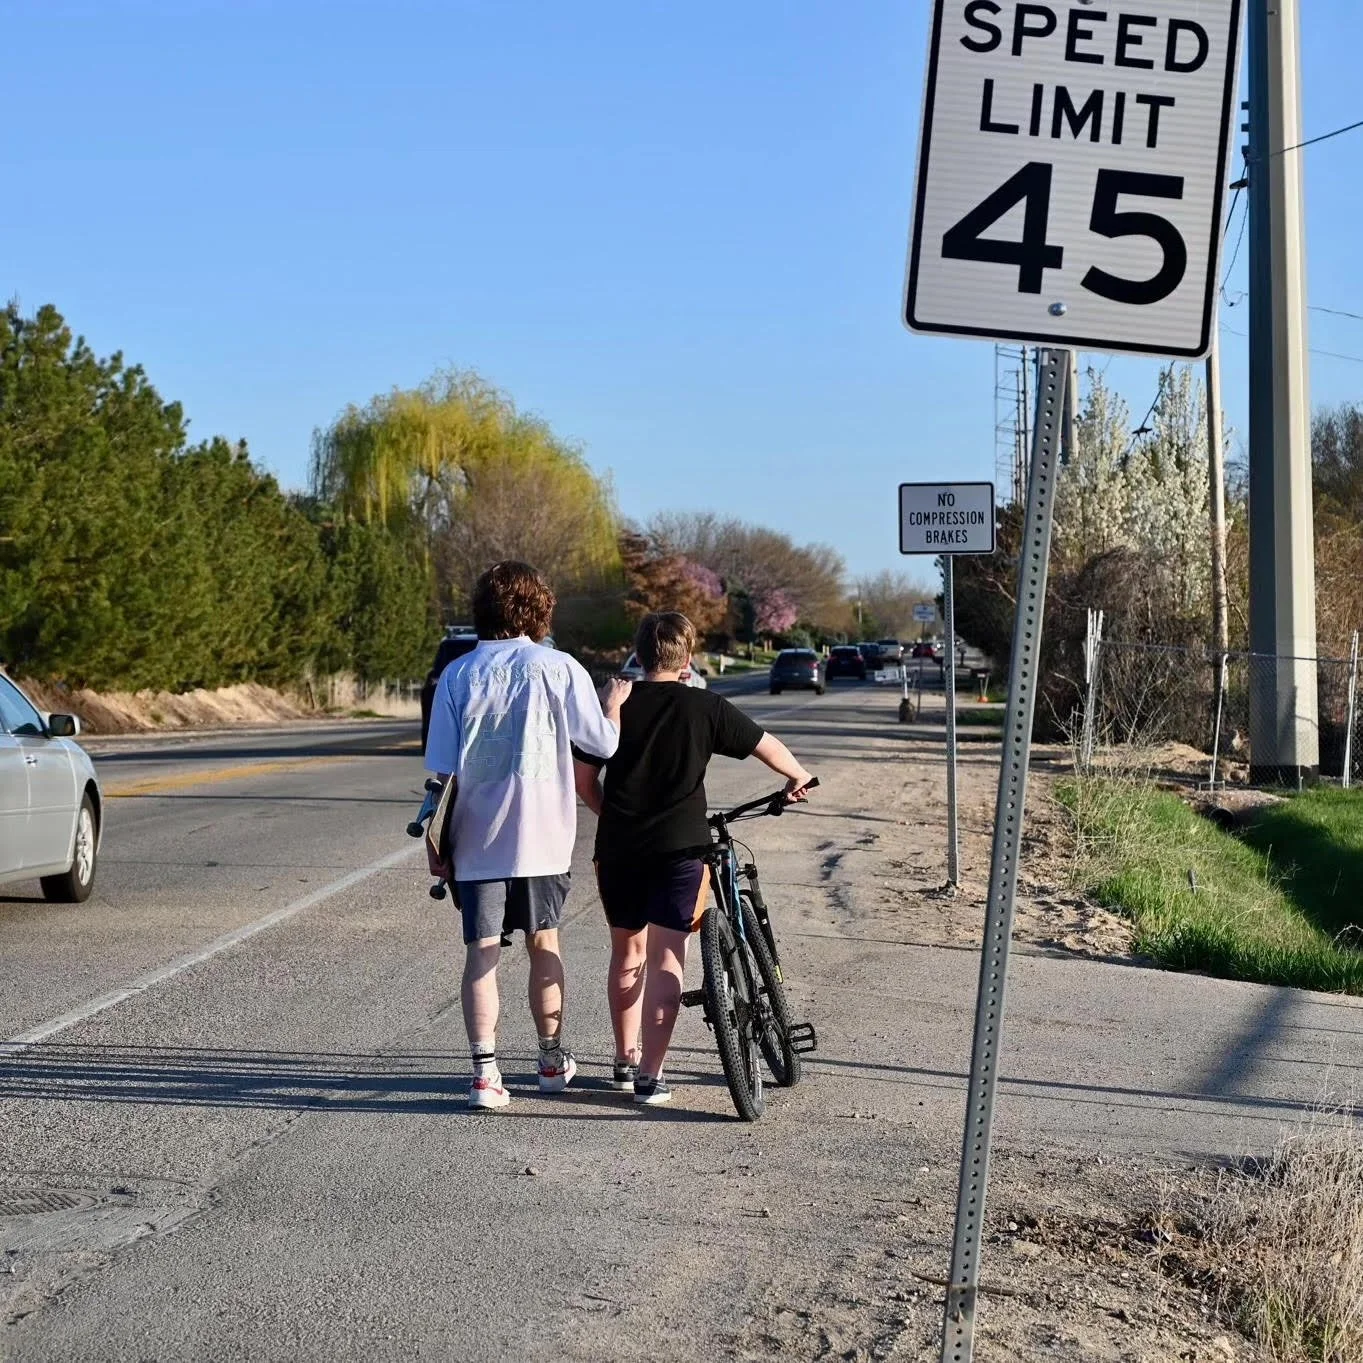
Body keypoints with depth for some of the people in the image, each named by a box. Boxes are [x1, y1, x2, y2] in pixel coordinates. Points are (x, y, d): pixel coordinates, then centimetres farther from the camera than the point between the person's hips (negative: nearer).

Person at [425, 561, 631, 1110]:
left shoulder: (458, 675, -1)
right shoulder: (558, 669, -5)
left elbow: (442, 770, -1)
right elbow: (603, 742, -1)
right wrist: (613, 702, 19)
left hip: (478, 838, 0)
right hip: (542, 836, 0)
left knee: (482, 952, 1)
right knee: (543, 944, 15)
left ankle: (485, 1072, -7)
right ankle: (553, 1060, 26)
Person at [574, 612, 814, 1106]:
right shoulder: (705, 708, -2)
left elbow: (584, 778, 4)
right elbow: (767, 745, 7)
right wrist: (798, 777, 27)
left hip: (618, 847, 3)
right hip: (678, 847, -3)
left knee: (627, 952, 18)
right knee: (666, 957, -3)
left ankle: (626, 1060, 29)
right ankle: (651, 1075, -9)